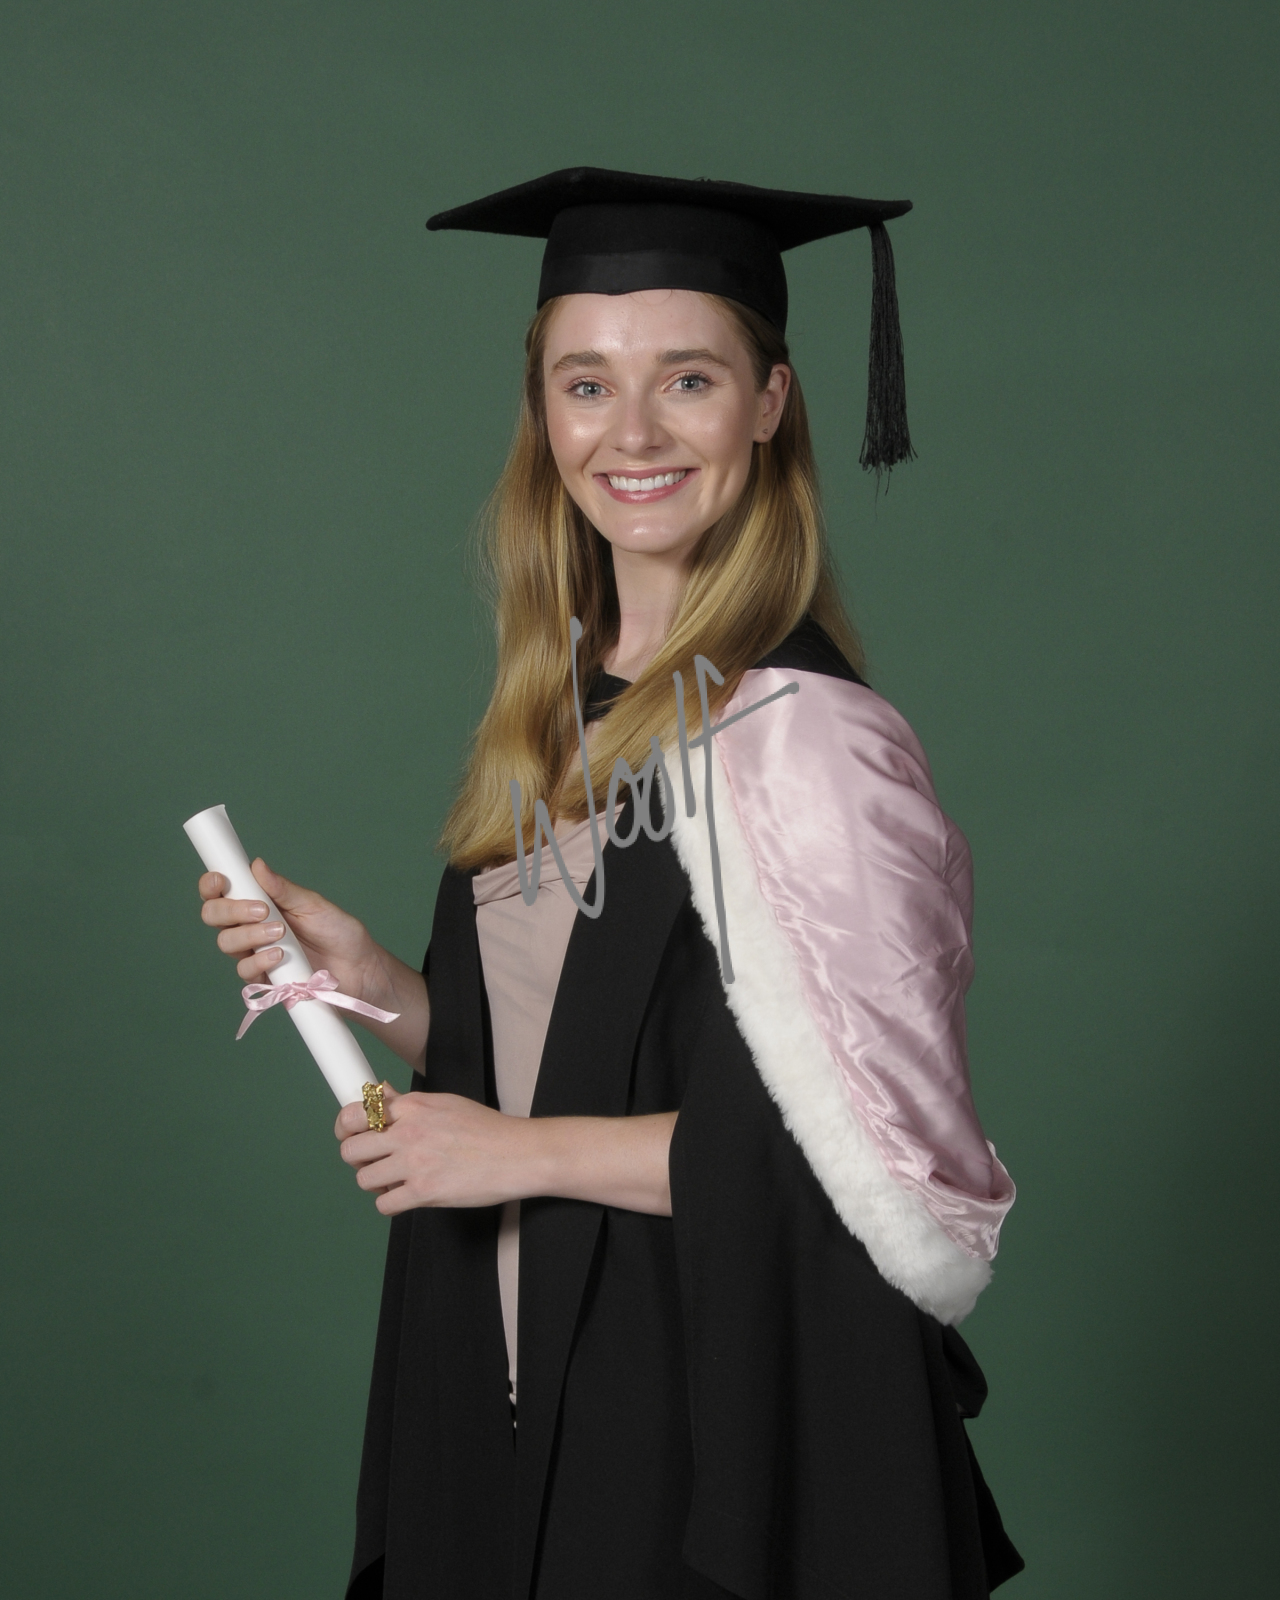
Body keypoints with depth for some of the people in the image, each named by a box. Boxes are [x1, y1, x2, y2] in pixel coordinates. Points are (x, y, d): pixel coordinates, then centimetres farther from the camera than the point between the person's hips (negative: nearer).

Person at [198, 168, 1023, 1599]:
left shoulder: (799, 737, -18)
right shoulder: (566, 708, 5)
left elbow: (887, 1157, -20)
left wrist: (521, 1154, -16)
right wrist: (389, 996, -2)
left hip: (732, 1442, -7)